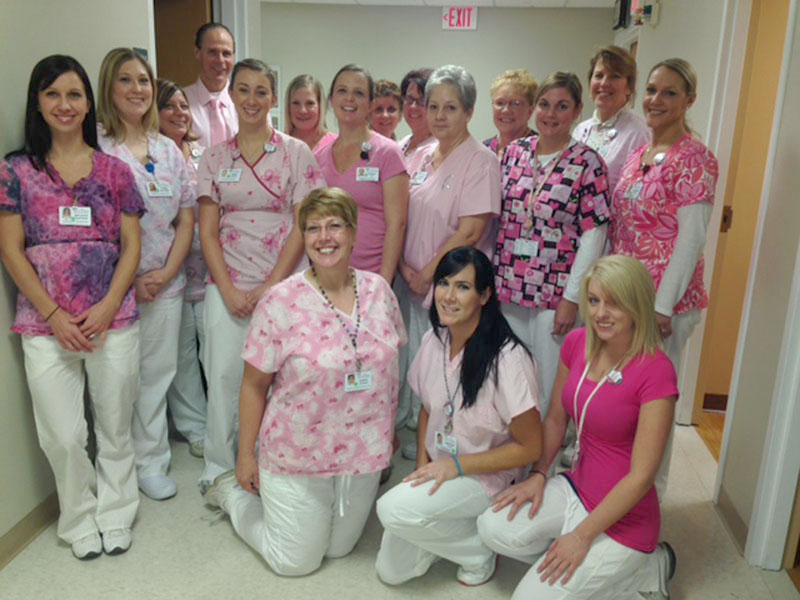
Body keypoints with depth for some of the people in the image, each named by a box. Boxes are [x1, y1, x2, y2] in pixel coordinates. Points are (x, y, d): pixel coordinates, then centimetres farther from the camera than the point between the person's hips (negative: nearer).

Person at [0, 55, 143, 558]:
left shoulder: (114, 170, 6)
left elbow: (131, 247, 4)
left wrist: (107, 309, -8)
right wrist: (54, 316, -9)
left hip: (113, 321, 1)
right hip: (45, 325, 0)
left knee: (116, 426, 9)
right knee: (63, 436, 3)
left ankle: (115, 516, 31)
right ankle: (81, 521, 27)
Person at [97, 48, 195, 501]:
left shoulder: (169, 149, 11)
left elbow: (187, 218, 9)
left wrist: (166, 272, -3)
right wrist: (129, 278, -12)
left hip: (165, 284, 4)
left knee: (157, 374, 11)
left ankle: (152, 462, 27)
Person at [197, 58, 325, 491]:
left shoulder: (296, 153, 3)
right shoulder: (215, 158, 9)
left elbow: (302, 228, -3)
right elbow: (207, 232, 6)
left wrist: (270, 287, -9)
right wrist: (229, 290, -6)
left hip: (281, 284, -2)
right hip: (226, 285, 2)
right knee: (222, 374, 2)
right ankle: (218, 469, 21)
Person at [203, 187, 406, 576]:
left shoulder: (379, 290, -5)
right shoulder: (281, 302, -17)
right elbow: (254, 385, -10)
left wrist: (389, 430, 11)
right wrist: (245, 455, -5)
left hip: (365, 453, 5)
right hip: (299, 456, -4)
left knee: (340, 548, 22)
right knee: (297, 562, 12)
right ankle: (232, 492, 33)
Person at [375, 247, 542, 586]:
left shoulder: (507, 359, -25)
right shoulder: (433, 340, -5)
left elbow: (530, 448, -18)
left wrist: (457, 465, -19)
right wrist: (423, 466, -4)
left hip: (485, 476, -6)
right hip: (439, 468, 6)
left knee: (393, 509, -28)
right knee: (391, 570, 2)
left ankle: (480, 551, -3)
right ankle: (452, 528, 23)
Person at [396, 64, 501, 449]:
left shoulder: (480, 161, -9)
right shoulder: (424, 157, 12)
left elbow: (470, 232, -16)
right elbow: (403, 220, 12)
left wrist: (427, 274, -12)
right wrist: (405, 268, -2)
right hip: (414, 285, 7)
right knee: (416, 365, 13)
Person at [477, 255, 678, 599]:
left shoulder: (656, 372, -23)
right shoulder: (576, 344, -3)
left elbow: (641, 476, -20)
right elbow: (556, 419, 10)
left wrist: (582, 536, -17)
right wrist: (538, 474, -2)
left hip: (623, 515, -6)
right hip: (577, 487, 6)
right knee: (494, 529, -13)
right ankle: (597, 568, 7)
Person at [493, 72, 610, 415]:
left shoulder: (587, 163, -6)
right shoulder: (515, 152, 7)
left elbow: (593, 233, -9)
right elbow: (495, 217, 11)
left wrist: (572, 298, -12)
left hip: (555, 294, -4)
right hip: (507, 287, 4)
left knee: (549, 381, 4)